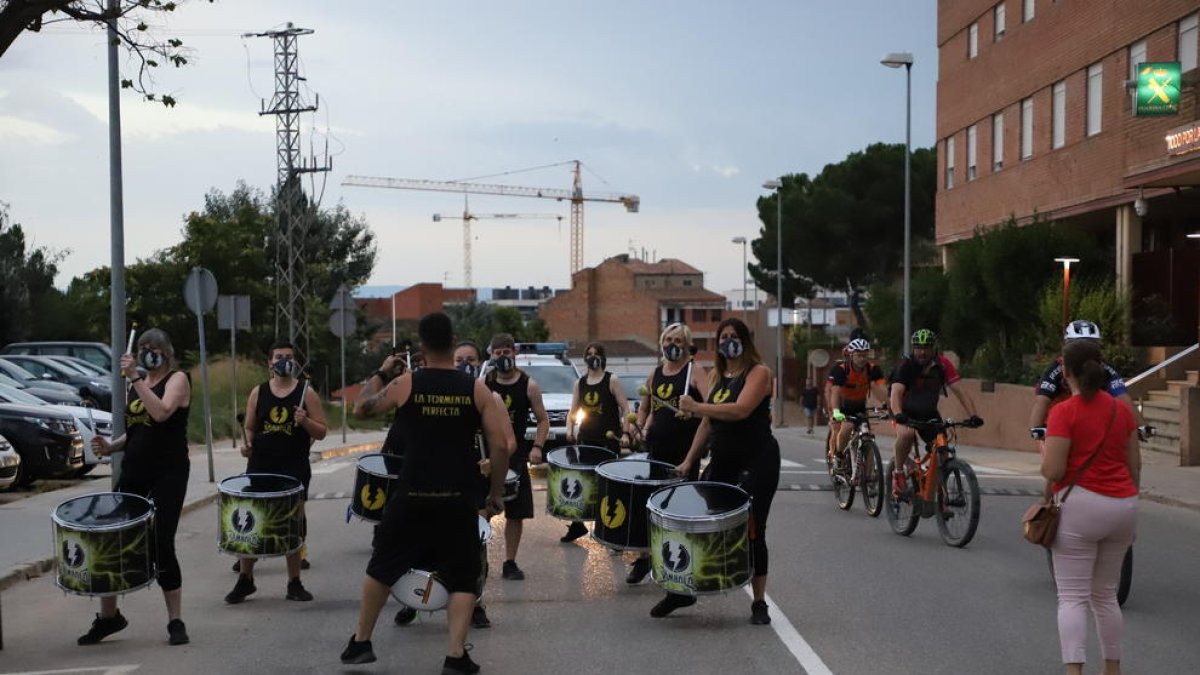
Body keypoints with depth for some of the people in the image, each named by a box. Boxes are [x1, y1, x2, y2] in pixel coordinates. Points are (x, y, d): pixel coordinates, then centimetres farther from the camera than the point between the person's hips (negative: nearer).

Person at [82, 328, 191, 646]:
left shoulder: (177, 379, -5)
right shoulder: (135, 384, 16)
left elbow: (162, 412, -24)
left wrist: (136, 378, -25)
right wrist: (111, 446, 4)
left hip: (168, 475, -7)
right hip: (133, 473, 7)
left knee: (161, 547, -8)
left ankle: (175, 621, 4)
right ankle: (108, 615, 19)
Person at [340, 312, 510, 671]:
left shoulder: (404, 384, -3)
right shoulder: (476, 388, -2)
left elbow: (360, 409, 11)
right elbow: (499, 445, -5)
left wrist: (379, 373, 23)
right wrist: (496, 492, 6)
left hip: (411, 498, 1)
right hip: (457, 500, 0)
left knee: (382, 569, 18)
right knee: (462, 580, 10)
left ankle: (360, 642, 27)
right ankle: (456, 655, -1)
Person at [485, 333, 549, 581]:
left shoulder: (528, 386, -1)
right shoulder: (483, 384, -1)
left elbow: (543, 420, 5)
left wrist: (537, 447, -10)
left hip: (515, 456, 1)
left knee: (516, 513, 5)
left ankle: (510, 563, 16)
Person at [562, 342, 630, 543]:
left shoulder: (612, 381, -2)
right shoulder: (579, 383, 11)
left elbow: (625, 409, -6)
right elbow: (573, 410, 14)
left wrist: (625, 433, -18)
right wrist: (569, 428, -4)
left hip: (609, 439, -4)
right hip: (585, 439, 4)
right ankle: (577, 524, 16)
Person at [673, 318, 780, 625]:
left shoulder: (758, 372, -7)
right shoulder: (716, 375, 13)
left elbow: (741, 410, -23)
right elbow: (708, 422, 16)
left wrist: (695, 407, -22)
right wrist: (689, 460, 11)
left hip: (757, 462, -6)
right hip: (723, 461, 6)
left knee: (753, 531, -2)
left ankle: (759, 603, 9)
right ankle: (684, 589, 20)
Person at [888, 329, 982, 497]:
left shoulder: (943, 365, -14)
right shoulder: (906, 365, -22)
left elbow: (959, 391, -18)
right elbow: (896, 392, -34)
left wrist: (973, 416, -31)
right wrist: (898, 414, -54)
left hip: (929, 414, 3)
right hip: (907, 412, -3)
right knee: (906, 433, -35)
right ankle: (898, 472, -14)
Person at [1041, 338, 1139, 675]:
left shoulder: (1065, 411, -12)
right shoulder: (1122, 409, 6)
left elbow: (1053, 471, -16)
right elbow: (1134, 465, 10)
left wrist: (1044, 456, 5)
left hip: (1081, 506, -6)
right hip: (1123, 507, 6)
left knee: (1073, 597, -3)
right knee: (1106, 594, 19)